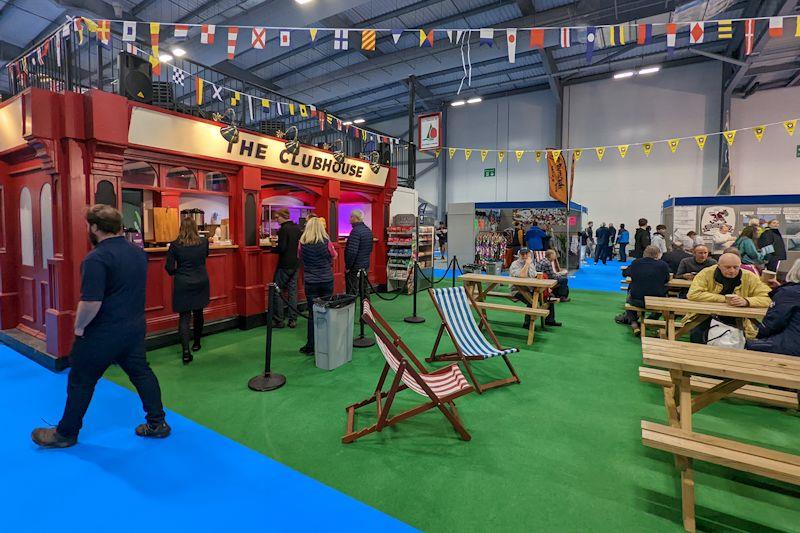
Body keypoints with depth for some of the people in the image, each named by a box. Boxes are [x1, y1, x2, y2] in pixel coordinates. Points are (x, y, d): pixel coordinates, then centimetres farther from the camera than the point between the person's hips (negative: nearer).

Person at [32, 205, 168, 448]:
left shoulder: (96, 258, -21)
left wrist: (79, 327, -10)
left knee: (81, 382, 12)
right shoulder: (139, 253, 3)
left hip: (103, 334, -6)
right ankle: (157, 423, 20)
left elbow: (91, 303, -24)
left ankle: (65, 434, 30)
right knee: (141, 373, 14)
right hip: (135, 327, 7)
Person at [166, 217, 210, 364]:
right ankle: (196, 343, 34)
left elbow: (169, 268, -6)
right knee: (198, 313, 19)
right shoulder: (204, 242, -4)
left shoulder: (175, 245, -9)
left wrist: (177, 273, 14)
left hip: (182, 285, -2)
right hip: (201, 283, 2)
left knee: (184, 317, 0)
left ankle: (186, 351, -10)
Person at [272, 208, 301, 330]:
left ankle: (278, 320, 6)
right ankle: (293, 320, 13)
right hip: (295, 264, 7)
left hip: (284, 265, -7)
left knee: (277, 291, 3)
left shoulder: (283, 229, -14)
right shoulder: (297, 228, 8)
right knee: (292, 291, 10)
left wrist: (273, 248, -4)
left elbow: (281, 248, -20)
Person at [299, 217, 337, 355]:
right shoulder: (326, 242, -9)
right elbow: (334, 257, 8)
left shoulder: (303, 243, -7)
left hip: (310, 281, 0)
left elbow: (300, 258, 9)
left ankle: (311, 346, 11)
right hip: (327, 280, 0)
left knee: (312, 313, 6)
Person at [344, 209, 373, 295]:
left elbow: (352, 251, -24)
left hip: (355, 266, -9)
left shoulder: (355, 231, -19)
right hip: (366, 265, 9)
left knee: (352, 291, -2)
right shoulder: (368, 230, 10)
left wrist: (347, 266, -17)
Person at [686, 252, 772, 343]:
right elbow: (692, 294, -20)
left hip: (737, 320, 2)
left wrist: (746, 301, -27)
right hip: (708, 317, -2)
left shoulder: (749, 277, -2)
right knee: (696, 335, -27)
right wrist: (723, 299, -19)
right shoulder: (707, 273, -9)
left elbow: (768, 298, -7)